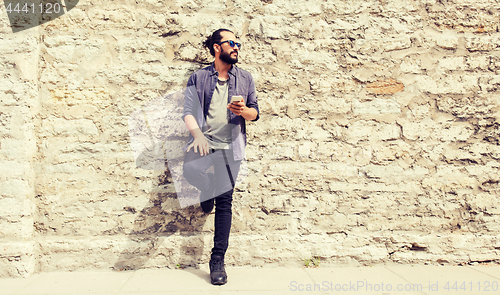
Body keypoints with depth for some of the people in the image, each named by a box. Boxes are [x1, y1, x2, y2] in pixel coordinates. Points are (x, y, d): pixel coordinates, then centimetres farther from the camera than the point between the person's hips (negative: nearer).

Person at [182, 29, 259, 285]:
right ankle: (208, 191, 9)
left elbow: (255, 113, 12)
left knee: (225, 202, -1)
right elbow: (188, 111, -1)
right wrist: (197, 134, -20)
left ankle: (217, 260, 11)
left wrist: (243, 110, -12)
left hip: (230, 146, 1)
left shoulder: (245, 78, 12)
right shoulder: (198, 78, 7)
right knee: (190, 171, -30)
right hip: (204, 142, 0)